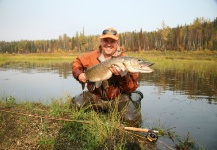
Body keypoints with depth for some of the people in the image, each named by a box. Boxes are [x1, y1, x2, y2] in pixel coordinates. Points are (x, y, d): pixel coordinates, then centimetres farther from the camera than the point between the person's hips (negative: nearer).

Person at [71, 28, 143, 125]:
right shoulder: (92, 56, -3)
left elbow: (132, 88, -14)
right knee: (76, 104, -20)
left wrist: (122, 75, -33)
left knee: (131, 117, -25)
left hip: (118, 98, -2)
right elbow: (76, 63, 14)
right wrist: (79, 74, -7)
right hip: (96, 97, 3)